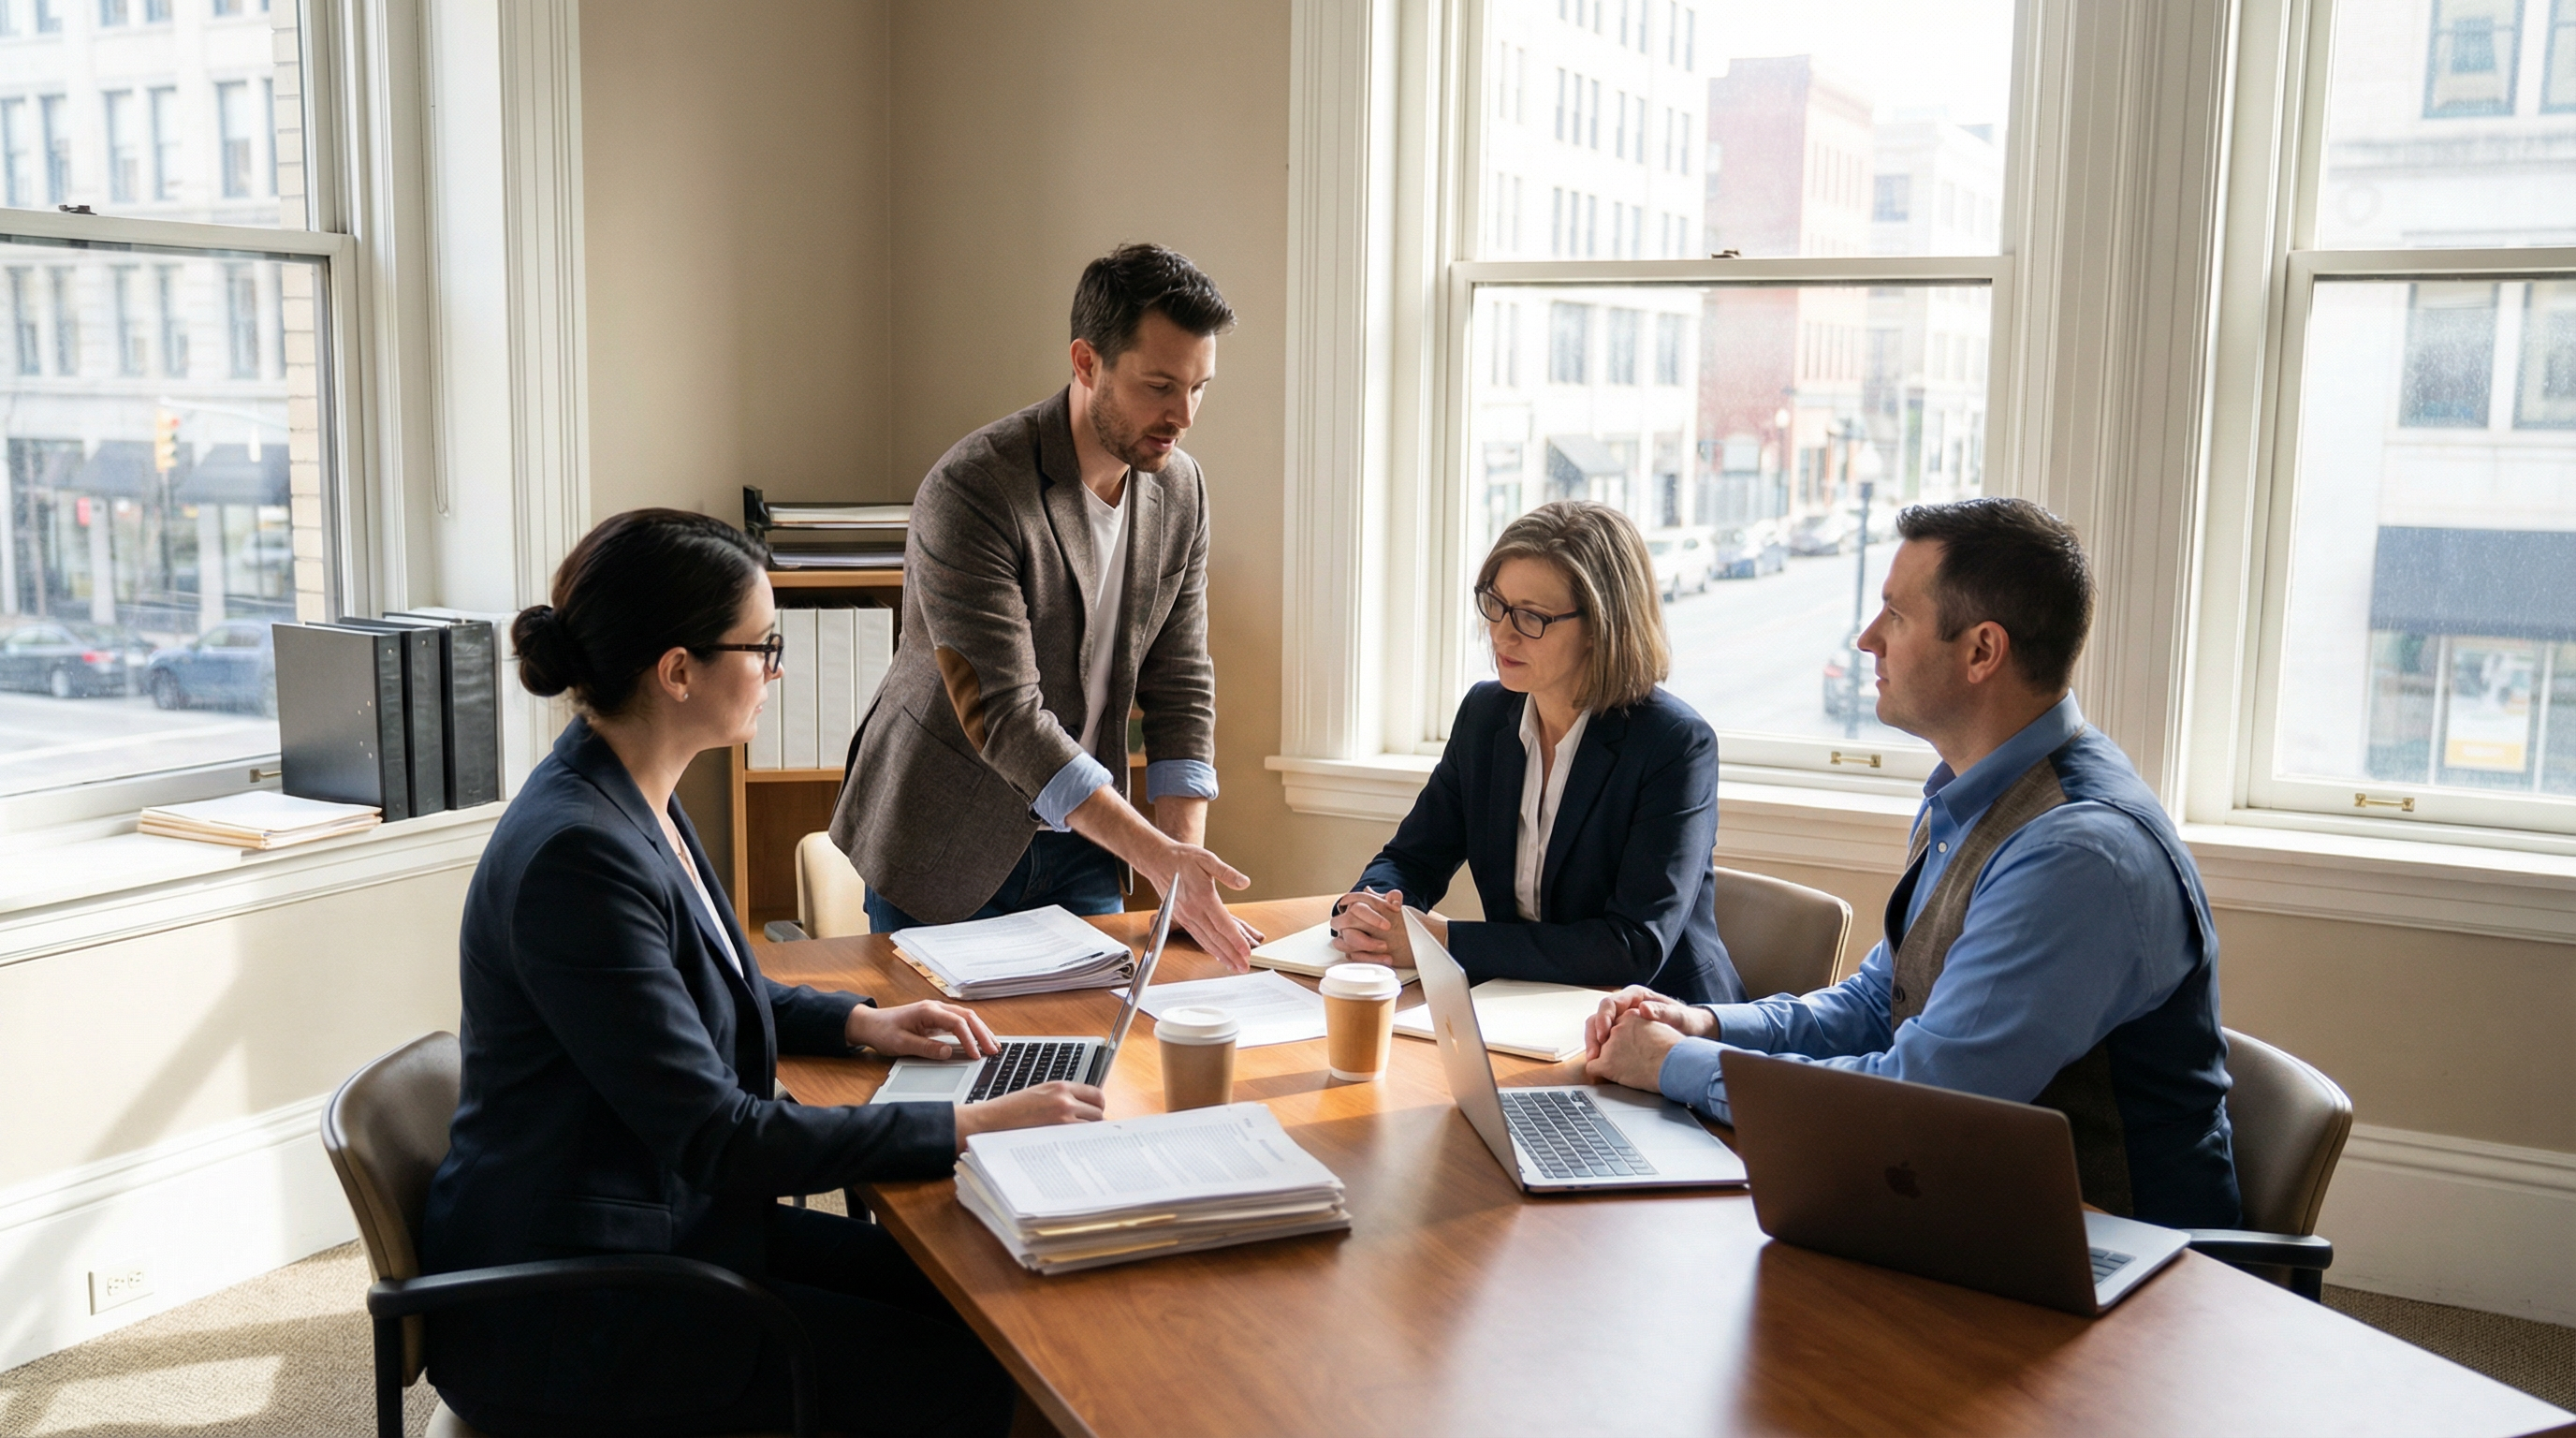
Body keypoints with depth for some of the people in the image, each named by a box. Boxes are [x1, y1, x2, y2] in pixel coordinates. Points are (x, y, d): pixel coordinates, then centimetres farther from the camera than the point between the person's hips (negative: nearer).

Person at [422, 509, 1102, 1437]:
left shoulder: (634, 803, 4)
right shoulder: (576, 854, -26)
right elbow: (718, 1138, -26)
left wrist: (859, 1023, 9)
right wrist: (969, 1129, -24)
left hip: (661, 1219, 9)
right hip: (561, 1316, -9)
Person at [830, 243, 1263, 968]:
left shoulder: (1180, 487, -3)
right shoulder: (971, 491, -24)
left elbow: (1179, 684, 0)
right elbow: (1002, 715, -29)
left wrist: (1188, 867, -11)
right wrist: (1156, 854, -33)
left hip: (1076, 842, 5)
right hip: (946, 849, -5)